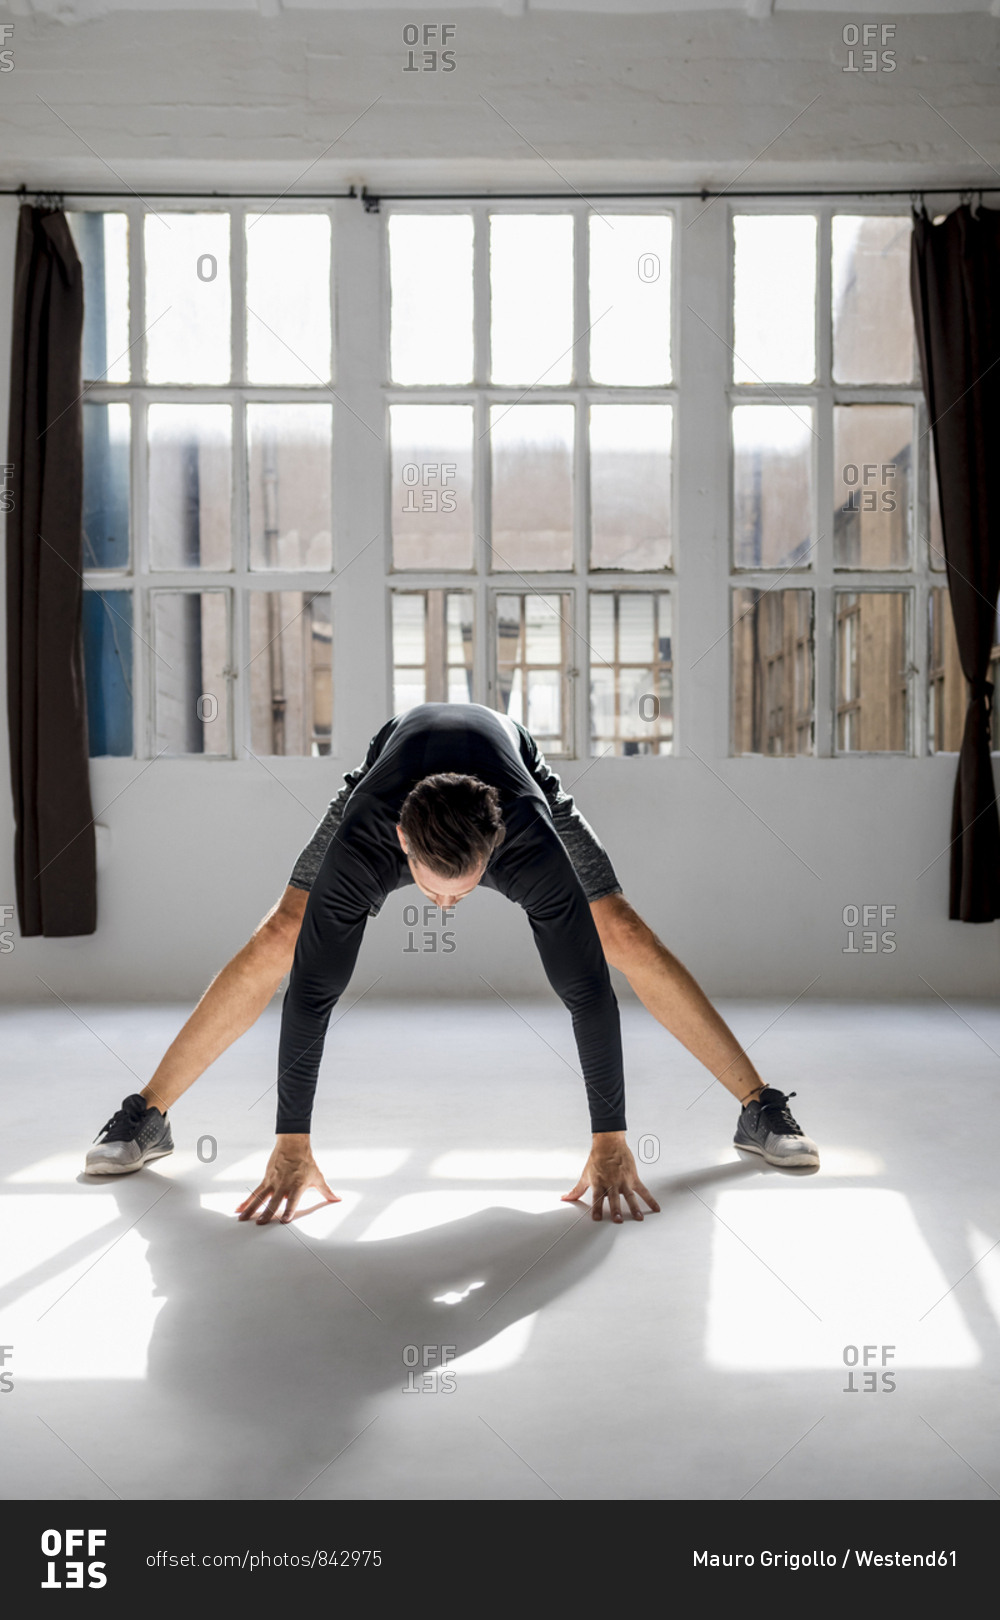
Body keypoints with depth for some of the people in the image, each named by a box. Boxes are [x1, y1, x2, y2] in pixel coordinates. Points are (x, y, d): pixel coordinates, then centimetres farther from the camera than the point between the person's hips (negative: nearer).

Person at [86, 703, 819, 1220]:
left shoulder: (533, 844, -46)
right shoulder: (361, 842, -45)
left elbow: (588, 988, -42)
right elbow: (312, 989, -40)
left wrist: (611, 1141, -39)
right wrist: (291, 1144, -36)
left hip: (520, 768, 0)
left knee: (627, 939, -14)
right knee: (278, 943, -12)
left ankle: (761, 1110, -1)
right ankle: (147, 1117, 2)